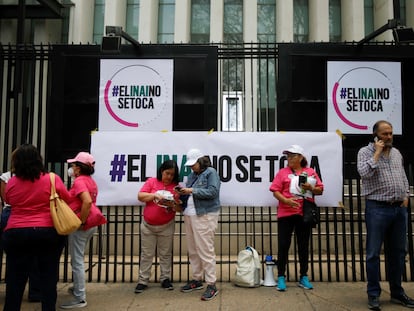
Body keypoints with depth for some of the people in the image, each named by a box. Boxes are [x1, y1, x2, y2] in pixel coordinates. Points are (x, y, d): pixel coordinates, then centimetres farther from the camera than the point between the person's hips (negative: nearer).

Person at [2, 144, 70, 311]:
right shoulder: (53, 179, -8)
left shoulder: (11, 183, -1)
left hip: (17, 234, 1)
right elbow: (67, 199, 5)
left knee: (15, 278, 11)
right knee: (49, 277, 9)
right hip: (49, 232, -1)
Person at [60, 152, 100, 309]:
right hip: (91, 224, 9)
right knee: (78, 259, 24)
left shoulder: (79, 180, -16)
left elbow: (87, 202, -31)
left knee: (77, 261, 0)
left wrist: (81, 221, -23)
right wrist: (85, 220, 10)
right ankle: (78, 287, 38)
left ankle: (80, 298, 8)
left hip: (79, 226, -9)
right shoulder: (90, 181, 12)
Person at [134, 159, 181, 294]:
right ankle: (143, 281, 17)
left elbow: (179, 207, -1)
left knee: (165, 254, 10)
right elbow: (140, 196, -9)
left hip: (166, 226, 0)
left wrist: (172, 205, -23)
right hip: (148, 225, 0)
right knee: (146, 254, 8)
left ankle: (165, 279, 23)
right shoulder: (151, 181, -3)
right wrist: (155, 195, -23)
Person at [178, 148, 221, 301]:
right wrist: (183, 192, -3)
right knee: (193, 250, 12)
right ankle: (197, 279, 25)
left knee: (205, 251, -7)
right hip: (189, 215, 8)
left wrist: (192, 190, -18)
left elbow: (213, 192, -16)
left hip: (204, 216, -7)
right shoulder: (192, 174, 17)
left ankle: (212, 285, 0)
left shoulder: (211, 172, -4)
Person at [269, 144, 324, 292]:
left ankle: (303, 278, 23)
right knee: (283, 245, -1)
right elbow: (275, 191, -3)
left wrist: (311, 188, -10)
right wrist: (285, 200, -20)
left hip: (305, 213, 2)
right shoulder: (283, 172, 3)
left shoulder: (311, 172, 8)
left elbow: (320, 190, 10)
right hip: (286, 213, -2)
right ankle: (281, 278, 9)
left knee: (304, 245, 10)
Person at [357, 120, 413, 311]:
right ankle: (373, 294, 11)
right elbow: (364, 173, -21)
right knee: (373, 253, 0)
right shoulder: (366, 152, -3)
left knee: (397, 252, 13)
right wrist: (377, 152, -14)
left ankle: (397, 292, 27)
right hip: (377, 209, -6)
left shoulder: (397, 153, 15)